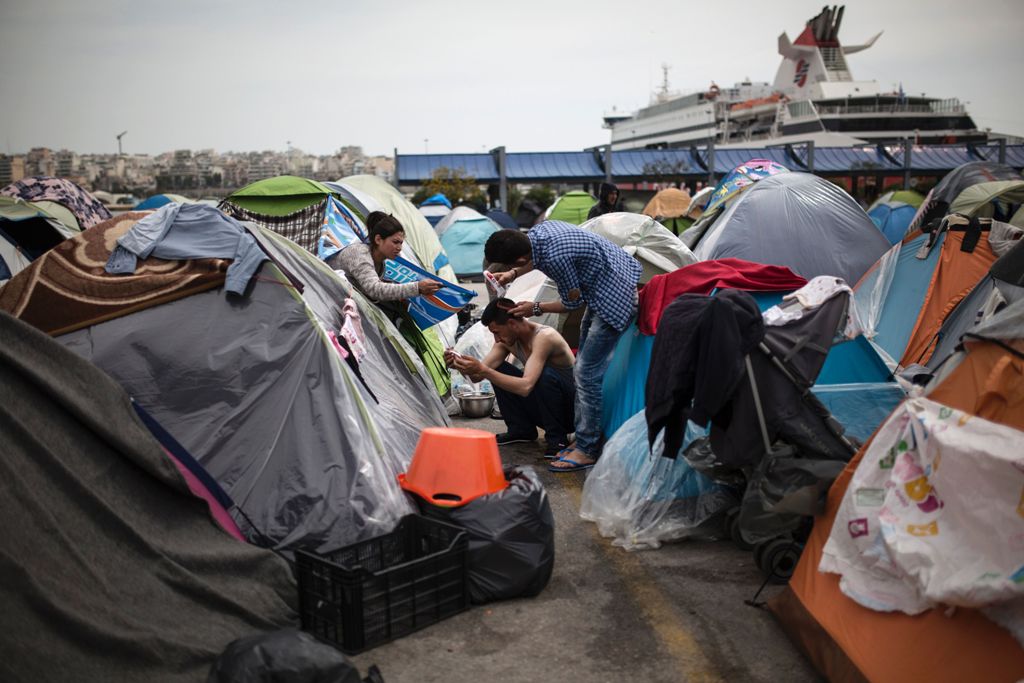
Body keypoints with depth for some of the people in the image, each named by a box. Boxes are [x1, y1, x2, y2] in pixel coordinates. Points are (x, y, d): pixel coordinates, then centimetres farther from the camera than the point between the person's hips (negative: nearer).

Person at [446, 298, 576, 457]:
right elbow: (477, 377, -9)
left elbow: (525, 386, -40)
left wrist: (483, 370, -43)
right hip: (544, 405, 7)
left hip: (573, 409, -7)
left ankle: (557, 438, -17)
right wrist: (460, 365, -30)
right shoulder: (507, 339, -4)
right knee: (497, 369, -4)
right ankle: (521, 429, 7)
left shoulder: (544, 337, -28)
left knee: (545, 374, -36)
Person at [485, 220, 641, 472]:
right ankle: (585, 438, 24)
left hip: (614, 297, -10)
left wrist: (536, 308, -3)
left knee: (588, 372, -9)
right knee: (585, 366, 15)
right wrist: (513, 275, 10)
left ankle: (587, 450, -1)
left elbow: (573, 301, -15)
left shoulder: (555, 258, -31)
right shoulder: (538, 231, -5)